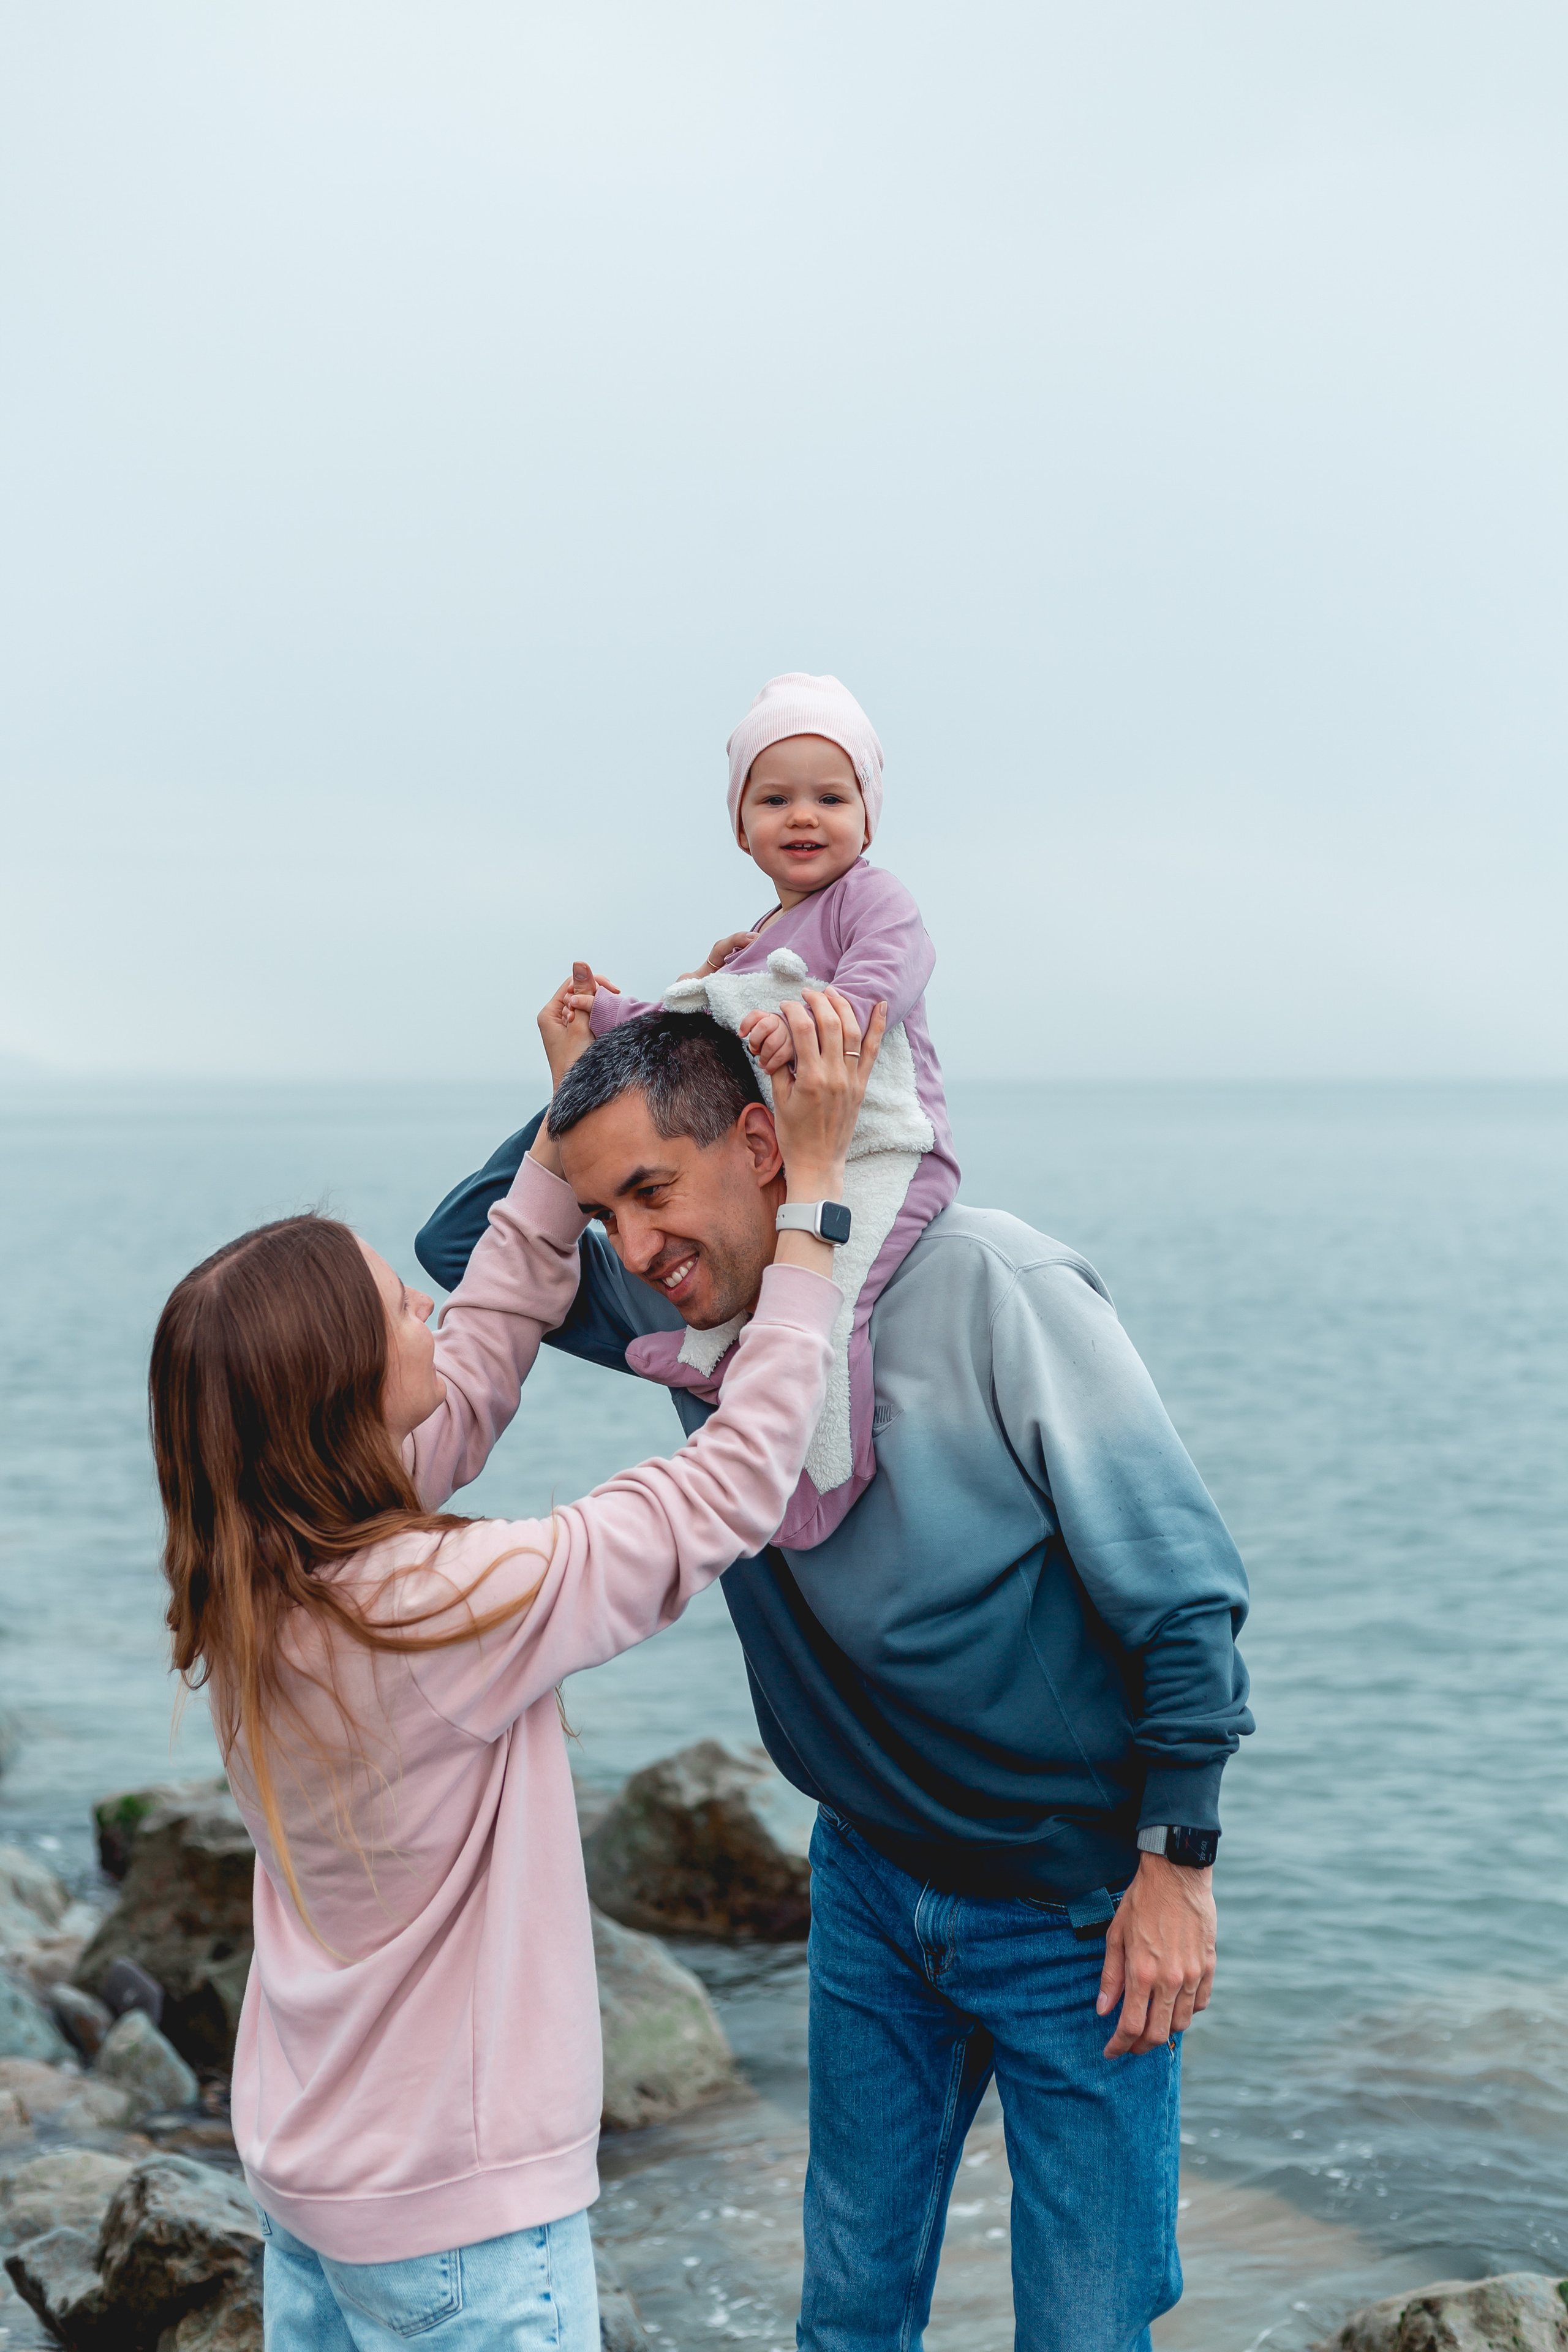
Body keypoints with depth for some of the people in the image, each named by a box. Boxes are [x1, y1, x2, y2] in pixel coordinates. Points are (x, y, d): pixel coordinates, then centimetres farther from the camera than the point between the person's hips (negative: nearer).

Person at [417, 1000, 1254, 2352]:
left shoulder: (995, 1291, -23)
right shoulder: (683, 1311, -5)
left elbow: (1182, 1588, -17)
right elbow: (465, 1252, 7)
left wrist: (1178, 1861, -15)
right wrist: (577, 1105, -10)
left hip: (1075, 1904, -5)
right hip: (869, 1883, 5)